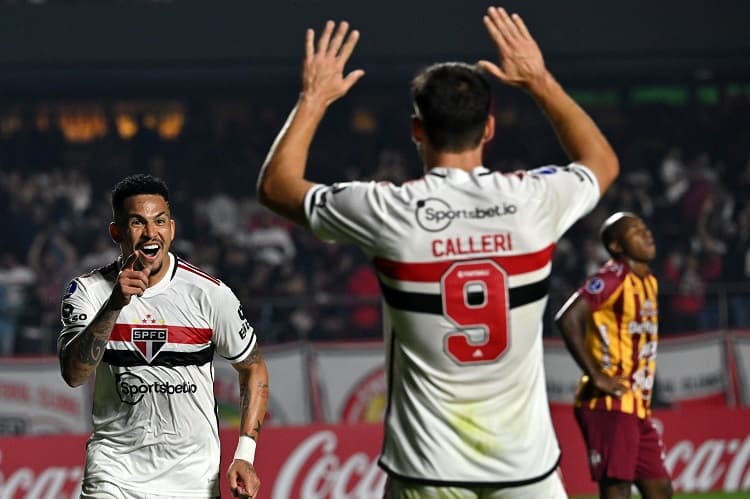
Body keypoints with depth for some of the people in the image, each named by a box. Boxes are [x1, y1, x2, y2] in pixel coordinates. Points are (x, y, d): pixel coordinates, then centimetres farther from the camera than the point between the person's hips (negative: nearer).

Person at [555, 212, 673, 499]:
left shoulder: (649, 282, 17)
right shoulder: (613, 277, -11)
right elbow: (568, 318, -24)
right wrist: (596, 376, -21)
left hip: (638, 408, 9)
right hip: (610, 406, -9)